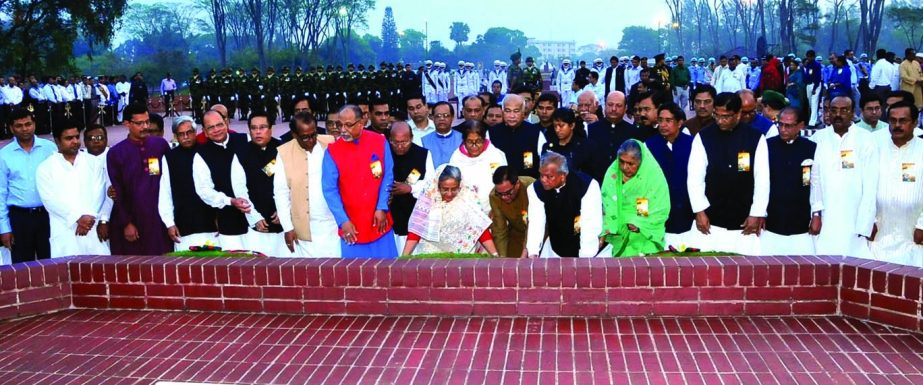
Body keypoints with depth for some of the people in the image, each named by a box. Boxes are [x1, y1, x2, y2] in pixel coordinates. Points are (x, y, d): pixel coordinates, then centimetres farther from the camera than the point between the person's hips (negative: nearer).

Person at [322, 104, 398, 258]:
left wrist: (382, 208, -8)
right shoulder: (332, 151, -5)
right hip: (351, 226, -1)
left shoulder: (380, 142, -2)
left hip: (379, 222, 1)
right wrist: (343, 221, -13)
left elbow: (388, 177, 0)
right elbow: (330, 190, -6)